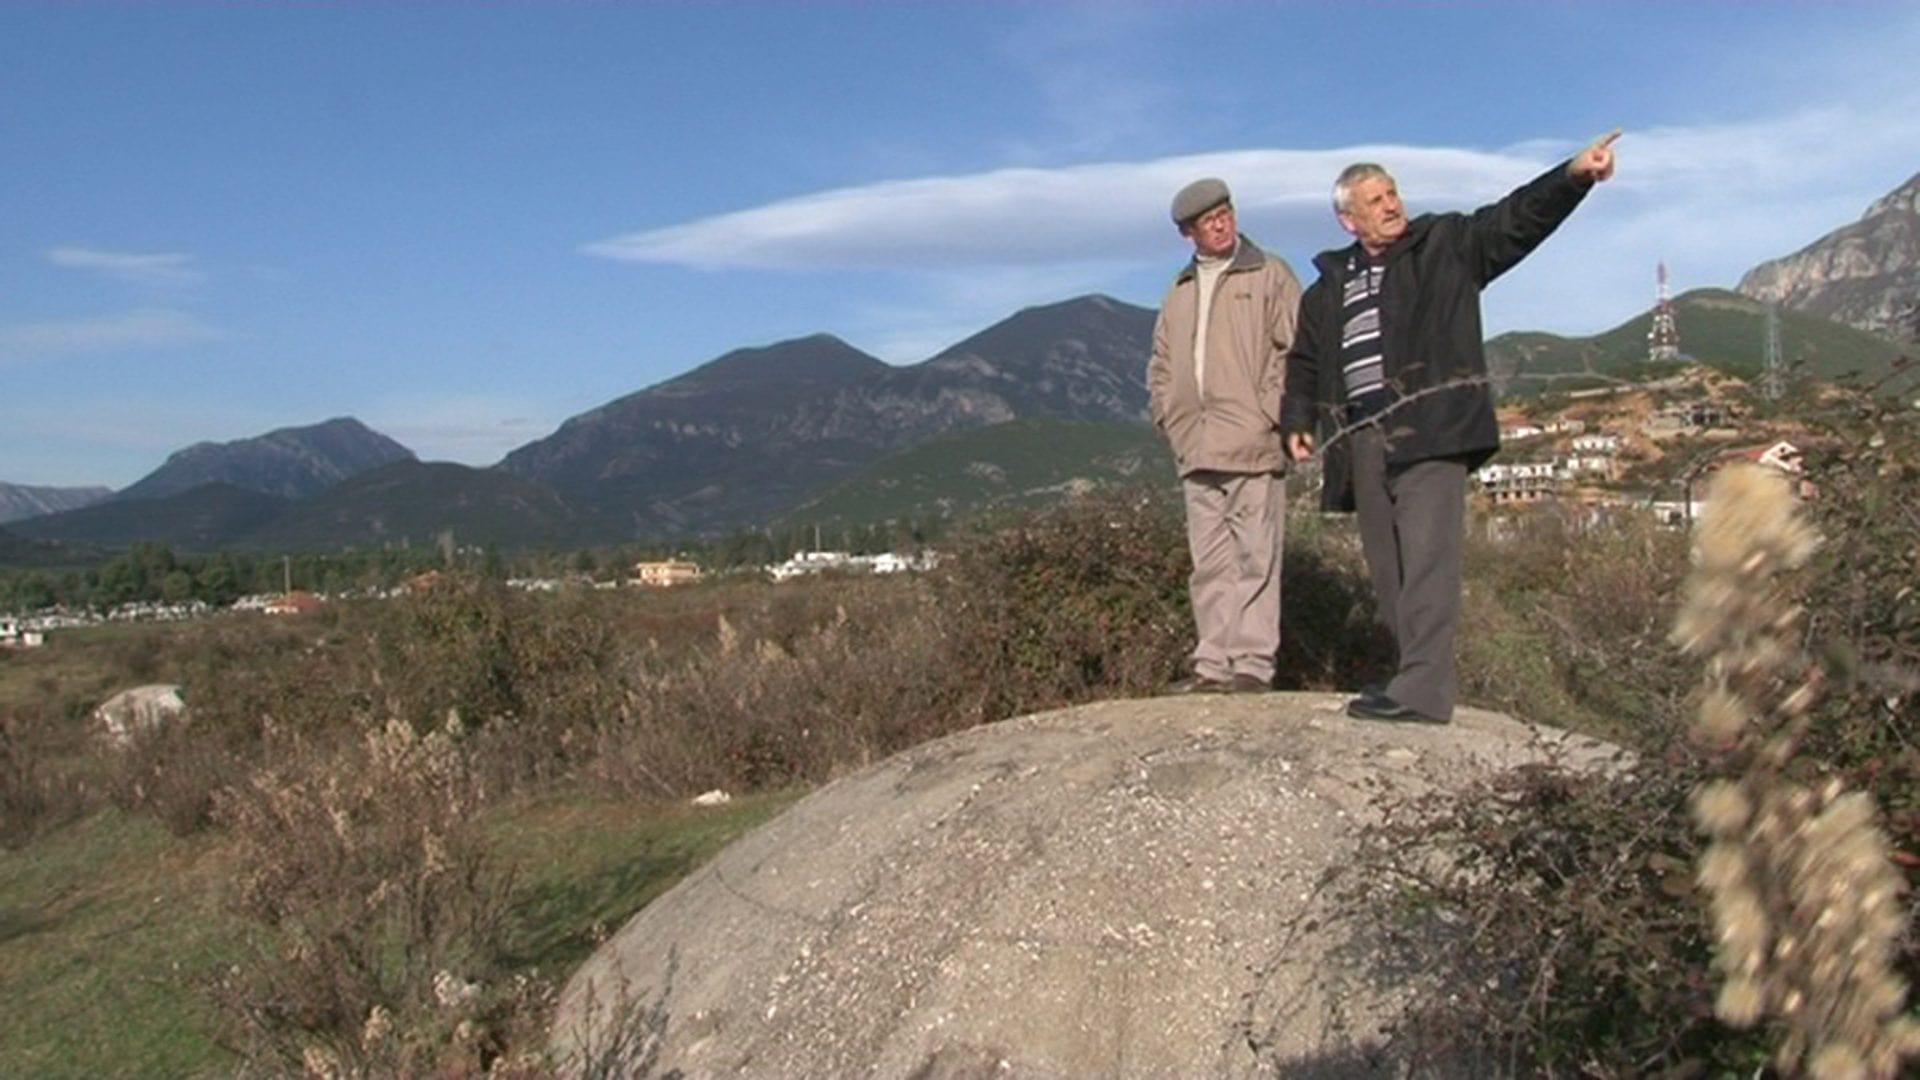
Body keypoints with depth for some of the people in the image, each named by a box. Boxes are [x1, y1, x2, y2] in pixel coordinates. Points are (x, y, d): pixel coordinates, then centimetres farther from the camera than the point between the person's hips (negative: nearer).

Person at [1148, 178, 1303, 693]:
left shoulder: (1270, 275, 4)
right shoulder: (1180, 291, 20)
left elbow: (1295, 350, -3)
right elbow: (1160, 366, 24)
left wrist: (1268, 413, -10)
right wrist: (1171, 419, 11)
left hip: (1252, 446, -5)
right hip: (1197, 452, 5)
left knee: (1255, 558, -5)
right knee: (1209, 565, 6)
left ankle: (1253, 663, -1)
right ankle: (1214, 663, 11)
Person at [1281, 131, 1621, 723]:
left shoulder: (1448, 245, 10)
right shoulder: (1329, 287, 21)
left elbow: (1517, 217, -2)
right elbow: (1304, 361, 26)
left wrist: (1574, 174, -18)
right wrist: (1298, 419, 12)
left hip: (1429, 429, -5)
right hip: (1363, 440, 5)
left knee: (1426, 555, -14)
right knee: (1386, 564, 6)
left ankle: (1424, 688, -17)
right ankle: (1414, 676, 13)